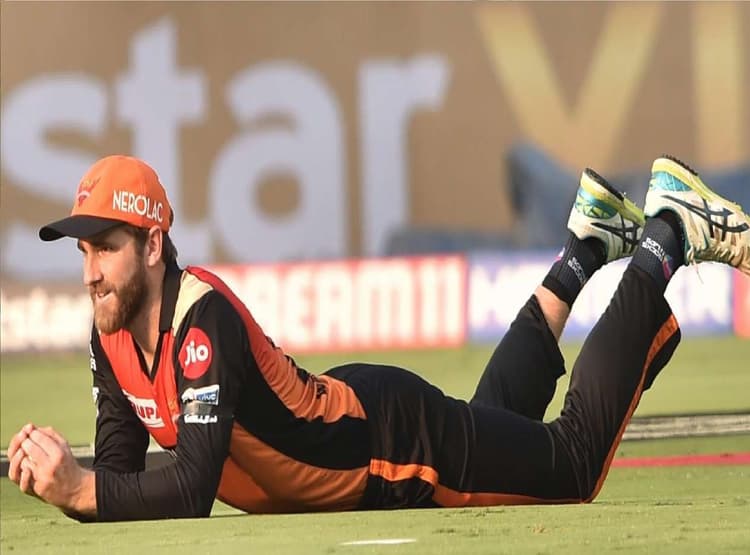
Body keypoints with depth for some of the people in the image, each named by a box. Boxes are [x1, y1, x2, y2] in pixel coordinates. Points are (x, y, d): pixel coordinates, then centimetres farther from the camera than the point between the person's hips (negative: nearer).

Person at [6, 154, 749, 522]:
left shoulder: (200, 319, -37)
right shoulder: (111, 336, -13)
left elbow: (192, 491, -43)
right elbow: (122, 473, -9)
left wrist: (78, 490, -49)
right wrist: (60, 481, -29)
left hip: (400, 439, -7)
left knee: (575, 465, 10)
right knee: (496, 413, 33)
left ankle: (667, 242, 22)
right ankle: (584, 250, 46)